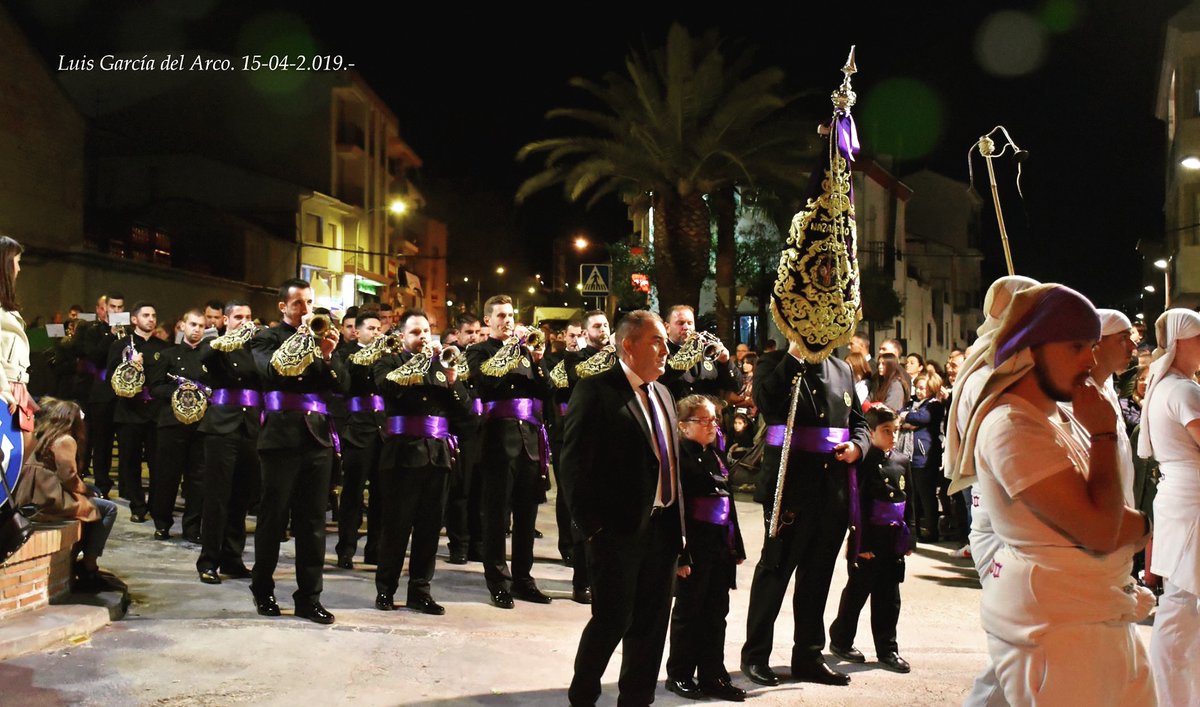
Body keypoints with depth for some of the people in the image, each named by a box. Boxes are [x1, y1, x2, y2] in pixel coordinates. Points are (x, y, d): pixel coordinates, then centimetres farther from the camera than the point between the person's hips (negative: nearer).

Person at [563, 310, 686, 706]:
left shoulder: (664, 395, 14)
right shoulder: (595, 391, -9)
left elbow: (672, 464, 15)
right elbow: (575, 463, -12)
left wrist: (679, 531, 12)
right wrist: (591, 525, -13)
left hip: (663, 528, 7)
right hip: (619, 529, -7)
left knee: (651, 625, 12)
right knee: (612, 621, 1)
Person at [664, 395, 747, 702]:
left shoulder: (716, 455, 12)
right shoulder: (680, 456, -11)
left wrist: (736, 546, 15)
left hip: (720, 546, 7)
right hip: (694, 546, -7)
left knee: (716, 612, 12)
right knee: (688, 611, 5)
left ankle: (712, 675, 22)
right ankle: (679, 675, 19)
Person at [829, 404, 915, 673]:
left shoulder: (902, 462, 8)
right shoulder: (864, 462, -11)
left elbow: (909, 502, 13)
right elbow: (858, 505, -13)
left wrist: (909, 537, 9)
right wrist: (863, 542, -15)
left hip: (894, 539, 6)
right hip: (869, 539, -5)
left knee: (889, 596, 11)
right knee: (858, 591, 6)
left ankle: (887, 649, 20)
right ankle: (841, 641, 22)